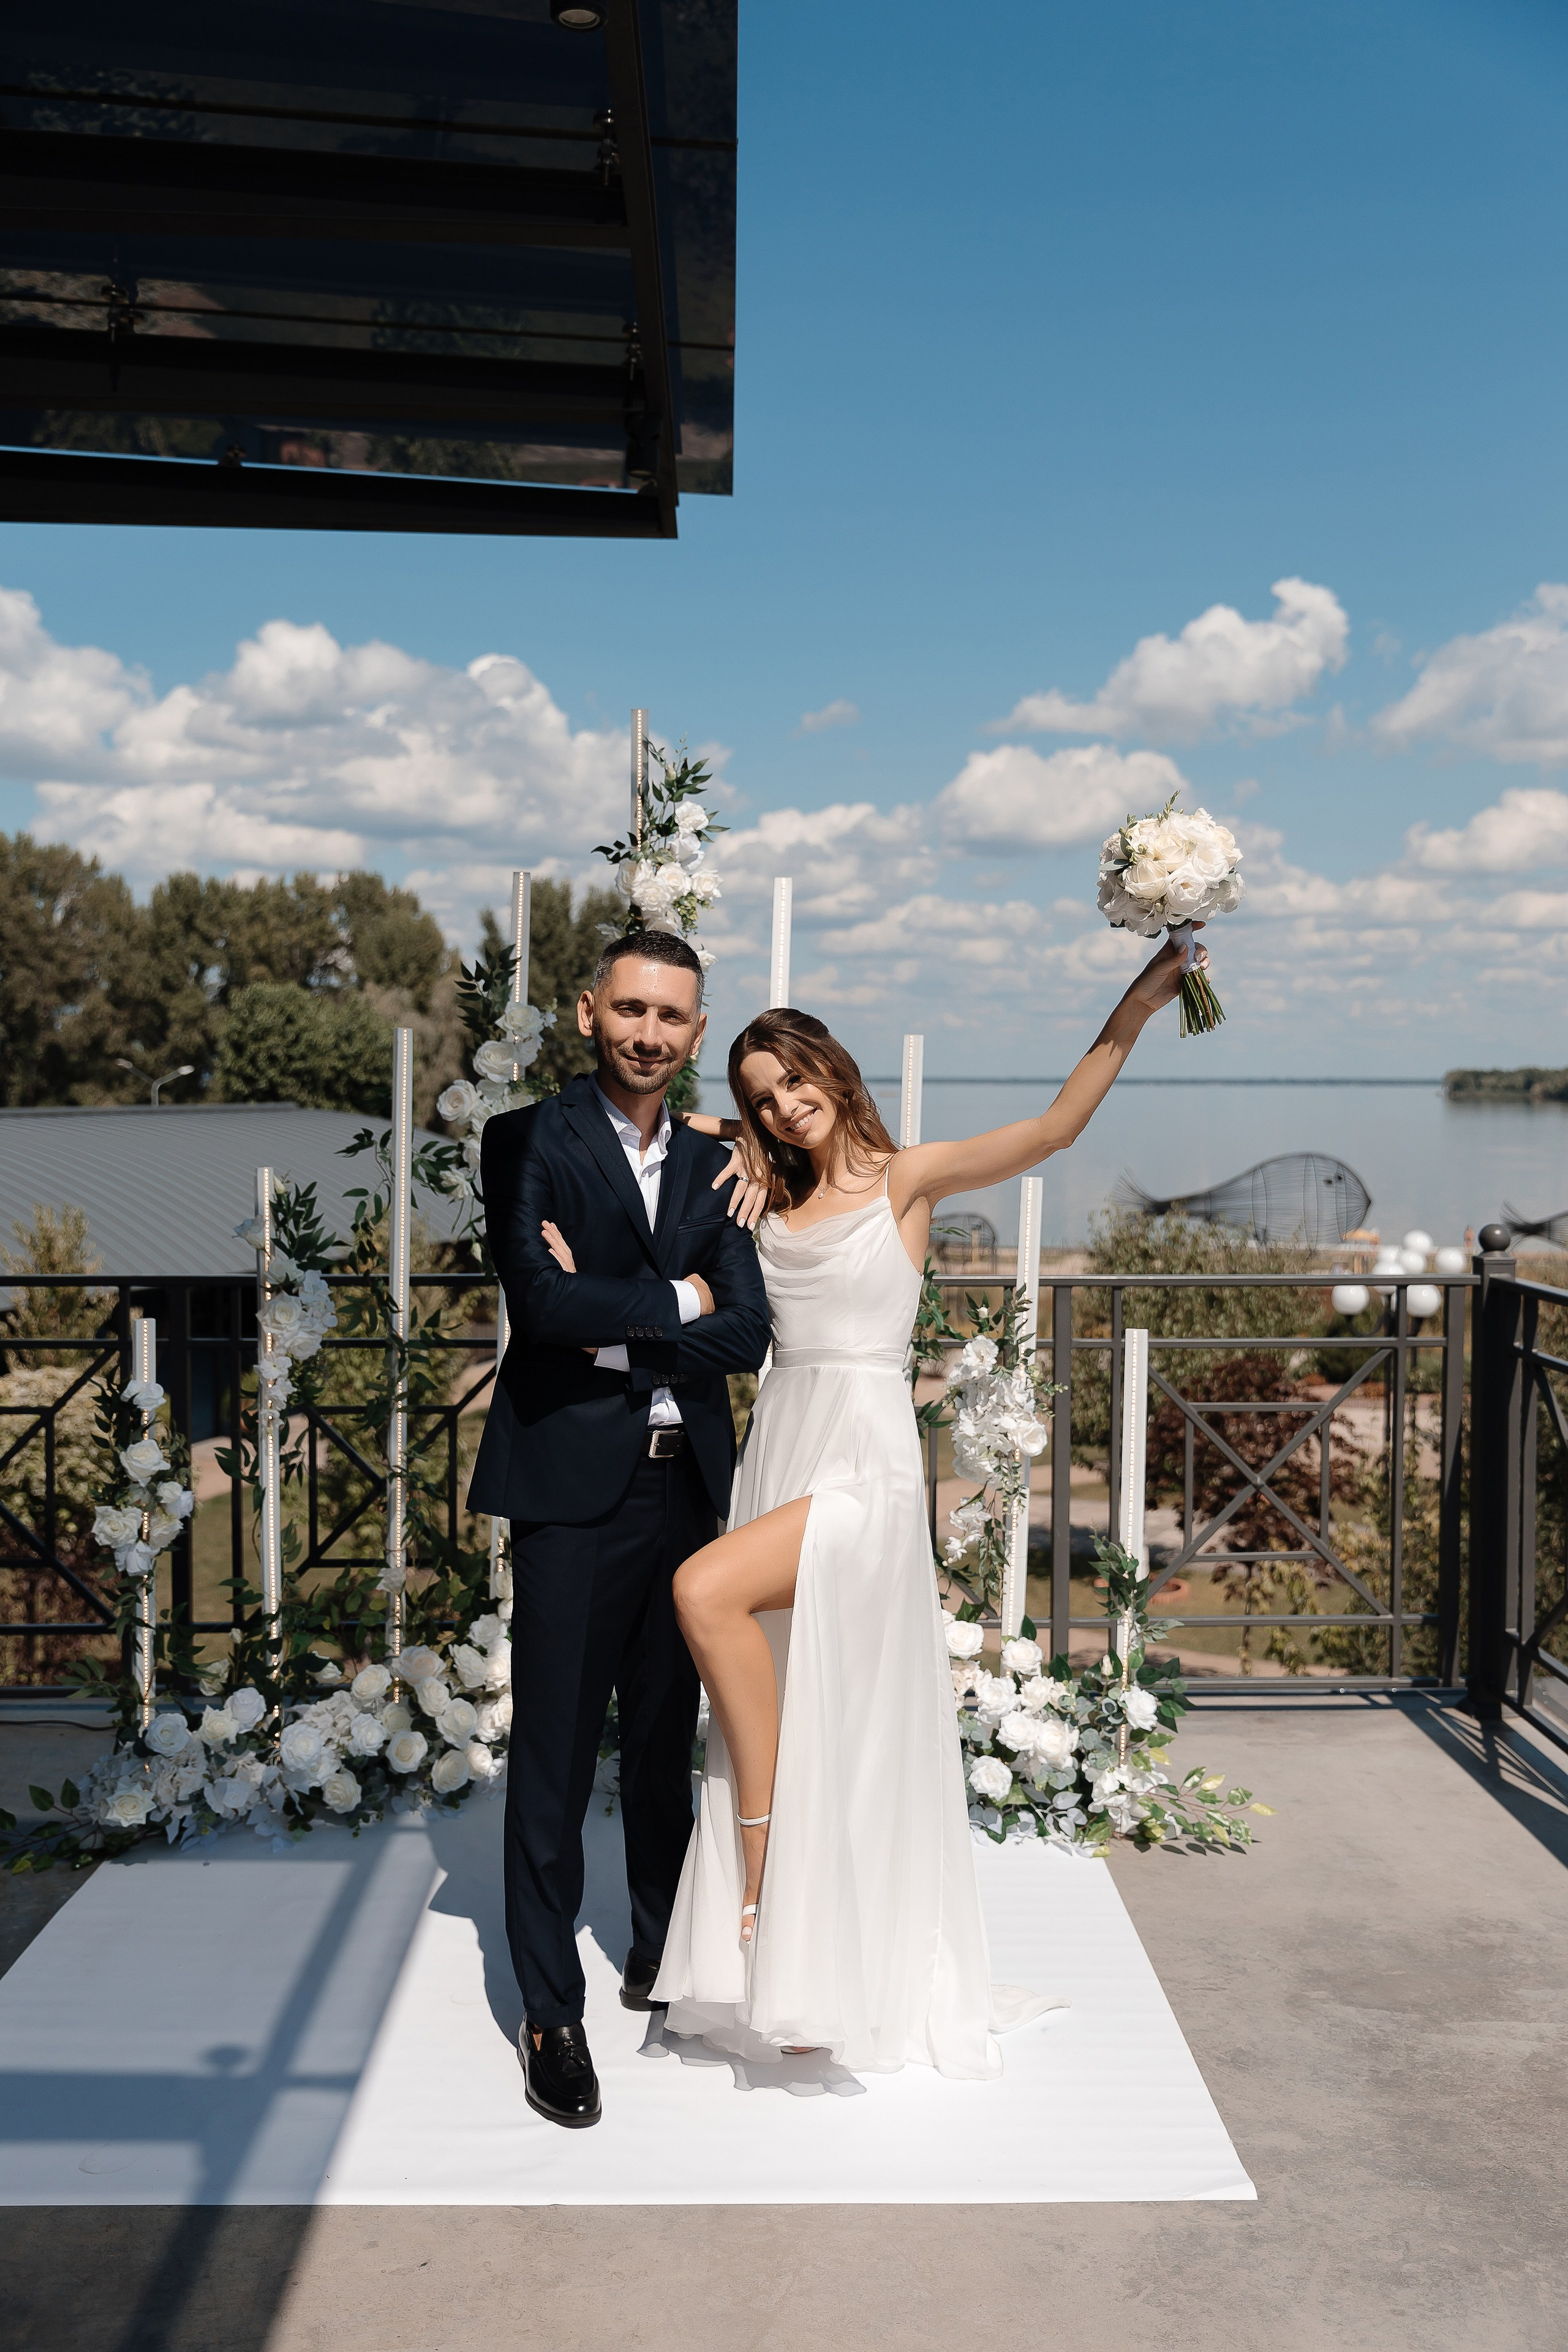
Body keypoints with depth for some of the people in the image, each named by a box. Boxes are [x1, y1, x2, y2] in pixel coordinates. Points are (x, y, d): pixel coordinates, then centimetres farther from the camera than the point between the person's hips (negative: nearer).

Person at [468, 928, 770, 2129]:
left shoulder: (713, 1165, 10)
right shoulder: (529, 1142, -4)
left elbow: (749, 1332, -1)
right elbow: (543, 1305, -19)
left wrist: (616, 1334, -12)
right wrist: (674, 1300, -8)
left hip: (689, 1485, 5)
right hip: (571, 1488, -5)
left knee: (667, 1739, 17)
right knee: (555, 1754, 0)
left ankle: (662, 1952, 35)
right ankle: (552, 2011, 13)